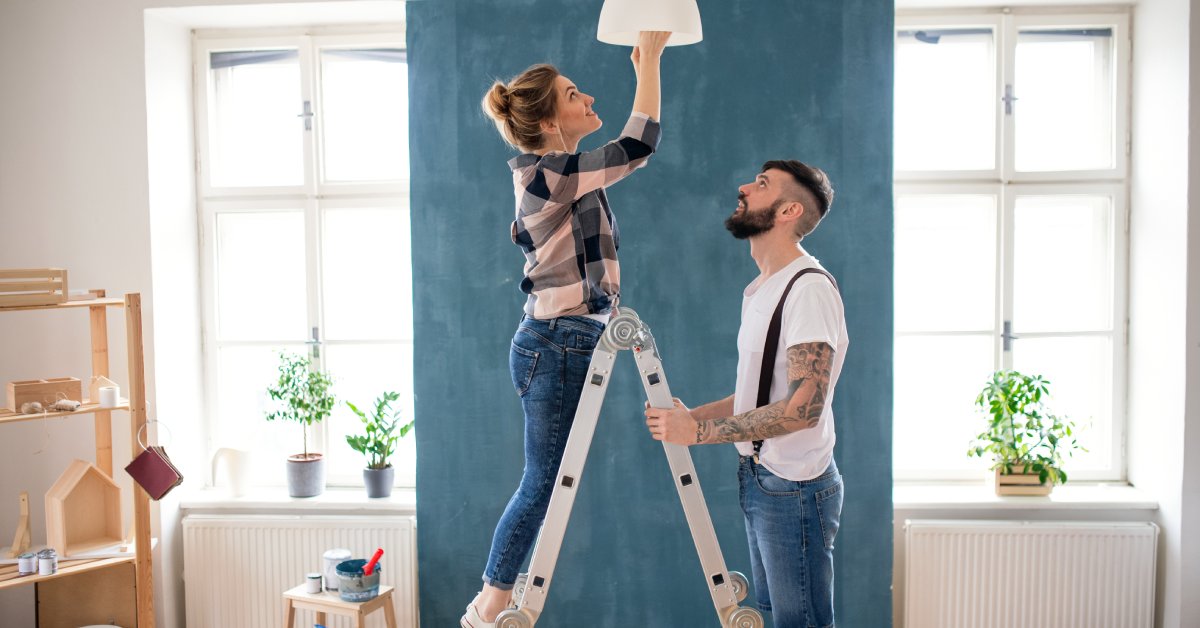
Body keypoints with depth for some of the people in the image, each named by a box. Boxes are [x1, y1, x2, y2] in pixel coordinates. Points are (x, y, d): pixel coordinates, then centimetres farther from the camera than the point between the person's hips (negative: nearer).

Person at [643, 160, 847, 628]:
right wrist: (688, 414, 5)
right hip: (757, 480, 10)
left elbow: (804, 407, -27)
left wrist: (697, 431, -22)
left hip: (794, 488, -10)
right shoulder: (760, 288, 14)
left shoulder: (810, 287, -18)